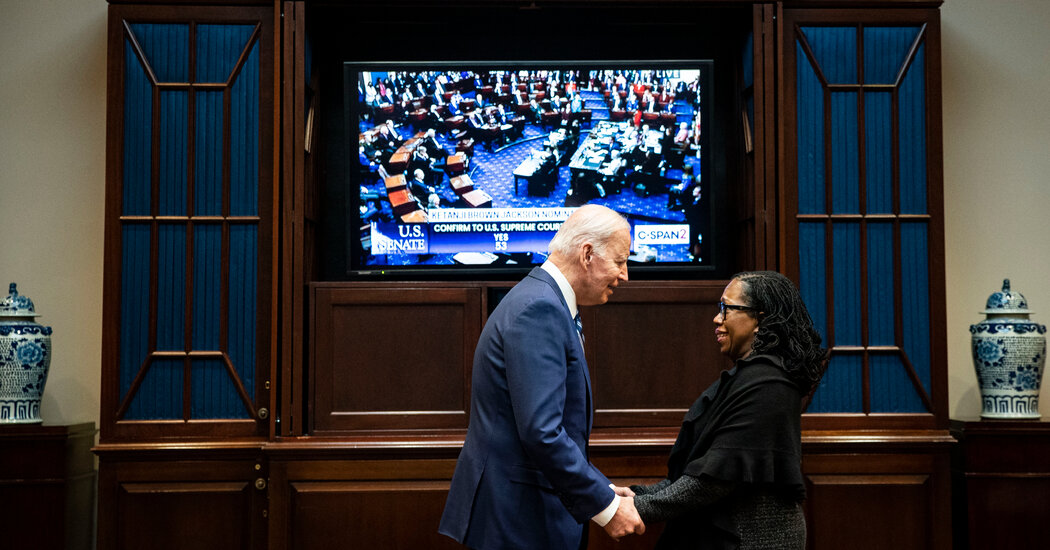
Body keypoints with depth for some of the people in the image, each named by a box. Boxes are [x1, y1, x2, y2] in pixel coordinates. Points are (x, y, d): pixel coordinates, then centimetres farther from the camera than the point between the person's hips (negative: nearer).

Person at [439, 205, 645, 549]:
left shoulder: (544, 303, 13)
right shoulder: (539, 308, -18)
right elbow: (541, 433, -26)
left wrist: (604, 491, 11)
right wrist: (605, 507, -18)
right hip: (517, 517, -10)